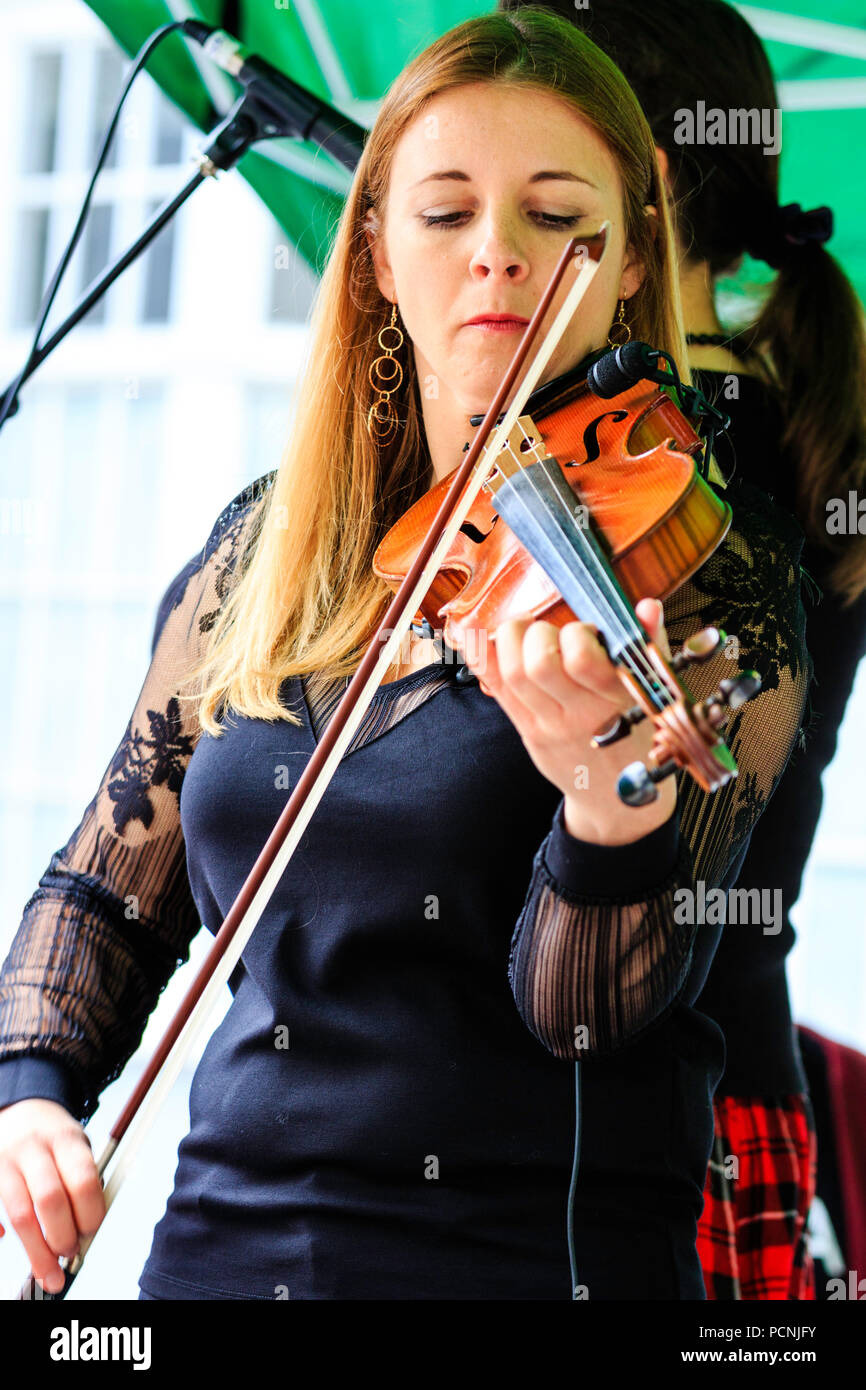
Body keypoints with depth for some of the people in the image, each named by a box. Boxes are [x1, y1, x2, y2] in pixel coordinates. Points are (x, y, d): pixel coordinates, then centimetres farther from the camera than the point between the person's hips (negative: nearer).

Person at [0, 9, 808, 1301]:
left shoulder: (709, 569, -3)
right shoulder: (264, 547, 9)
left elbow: (591, 1005, -13)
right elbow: (107, 892, 16)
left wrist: (615, 794, -32)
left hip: (528, 1254, -3)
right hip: (215, 1245, 4)